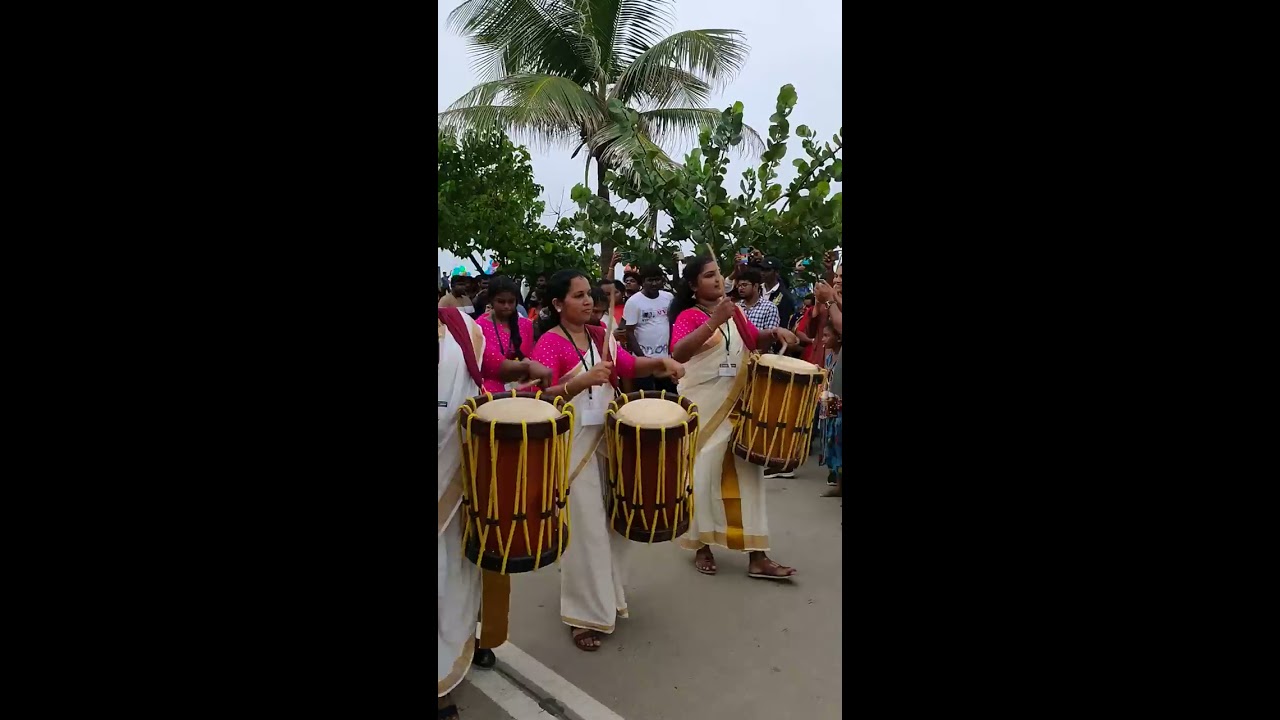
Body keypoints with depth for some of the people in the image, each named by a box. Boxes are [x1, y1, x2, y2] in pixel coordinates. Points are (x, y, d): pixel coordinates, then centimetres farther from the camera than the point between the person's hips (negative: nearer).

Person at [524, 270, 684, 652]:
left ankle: (606, 596, 36)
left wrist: (660, 361, -9)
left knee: (615, 521, 16)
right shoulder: (549, 343, -13)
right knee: (585, 529, -1)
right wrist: (583, 380, -37)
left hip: (608, 440, 7)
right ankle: (585, 613, 16)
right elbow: (539, 396, -23)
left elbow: (630, 366, 10)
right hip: (572, 445, -7)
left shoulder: (600, 336, 7)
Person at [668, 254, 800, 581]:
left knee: (747, 472, 6)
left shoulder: (734, 311, 8)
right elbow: (678, 353, -27)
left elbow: (755, 340, 21)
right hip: (702, 407, -6)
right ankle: (703, 546, 22)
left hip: (737, 404, 6)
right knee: (704, 474, 2)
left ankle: (757, 556, 14)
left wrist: (774, 332, 0)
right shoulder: (688, 316, -9)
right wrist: (713, 322, -34)